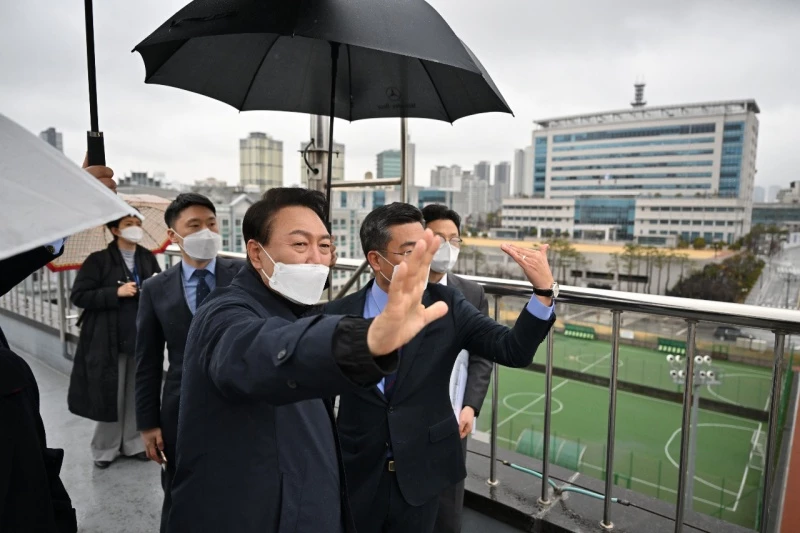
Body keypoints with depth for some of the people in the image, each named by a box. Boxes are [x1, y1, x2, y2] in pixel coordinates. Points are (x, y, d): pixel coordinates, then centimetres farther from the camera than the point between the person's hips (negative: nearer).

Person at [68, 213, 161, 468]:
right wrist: (116, 292, -18)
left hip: (143, 338, 4)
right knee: (110, 395, 6)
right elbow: (79, 296, -9)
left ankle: (134, 443, 27)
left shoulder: (148, 258, 5)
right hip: (109, 340, -3)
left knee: (138, 394, 12)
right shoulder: (99, 260, -7)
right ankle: (105, 448, 25)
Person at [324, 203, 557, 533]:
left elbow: (513, 351, -15)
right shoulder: (337, 315, -12)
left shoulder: (448, 306, -10)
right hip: (356, 474, -1)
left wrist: (543, 290, -28)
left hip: (421, 471, 1)